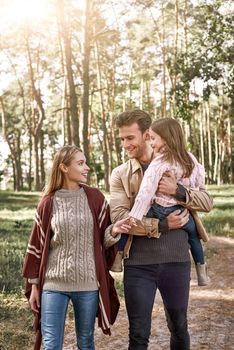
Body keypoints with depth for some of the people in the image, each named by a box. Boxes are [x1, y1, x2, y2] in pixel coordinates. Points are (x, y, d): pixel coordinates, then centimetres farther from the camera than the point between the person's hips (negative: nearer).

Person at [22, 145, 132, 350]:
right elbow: (37, 244, 5)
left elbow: (103, 239, 5)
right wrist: (34, 283, 5)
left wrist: (113, 231, -17)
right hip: (53, 283, 0)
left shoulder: (95, 198, 1)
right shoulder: (48, 203, 0)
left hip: (88, 284, 1)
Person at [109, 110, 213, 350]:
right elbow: (118, 217, -12)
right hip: (138, 263, -1)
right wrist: (162, 225, -17)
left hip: (176, 260, 1)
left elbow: (207, 202, 0)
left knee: (179, 327, 17)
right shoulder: (120, 174, 2)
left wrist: (178, 191, -18)